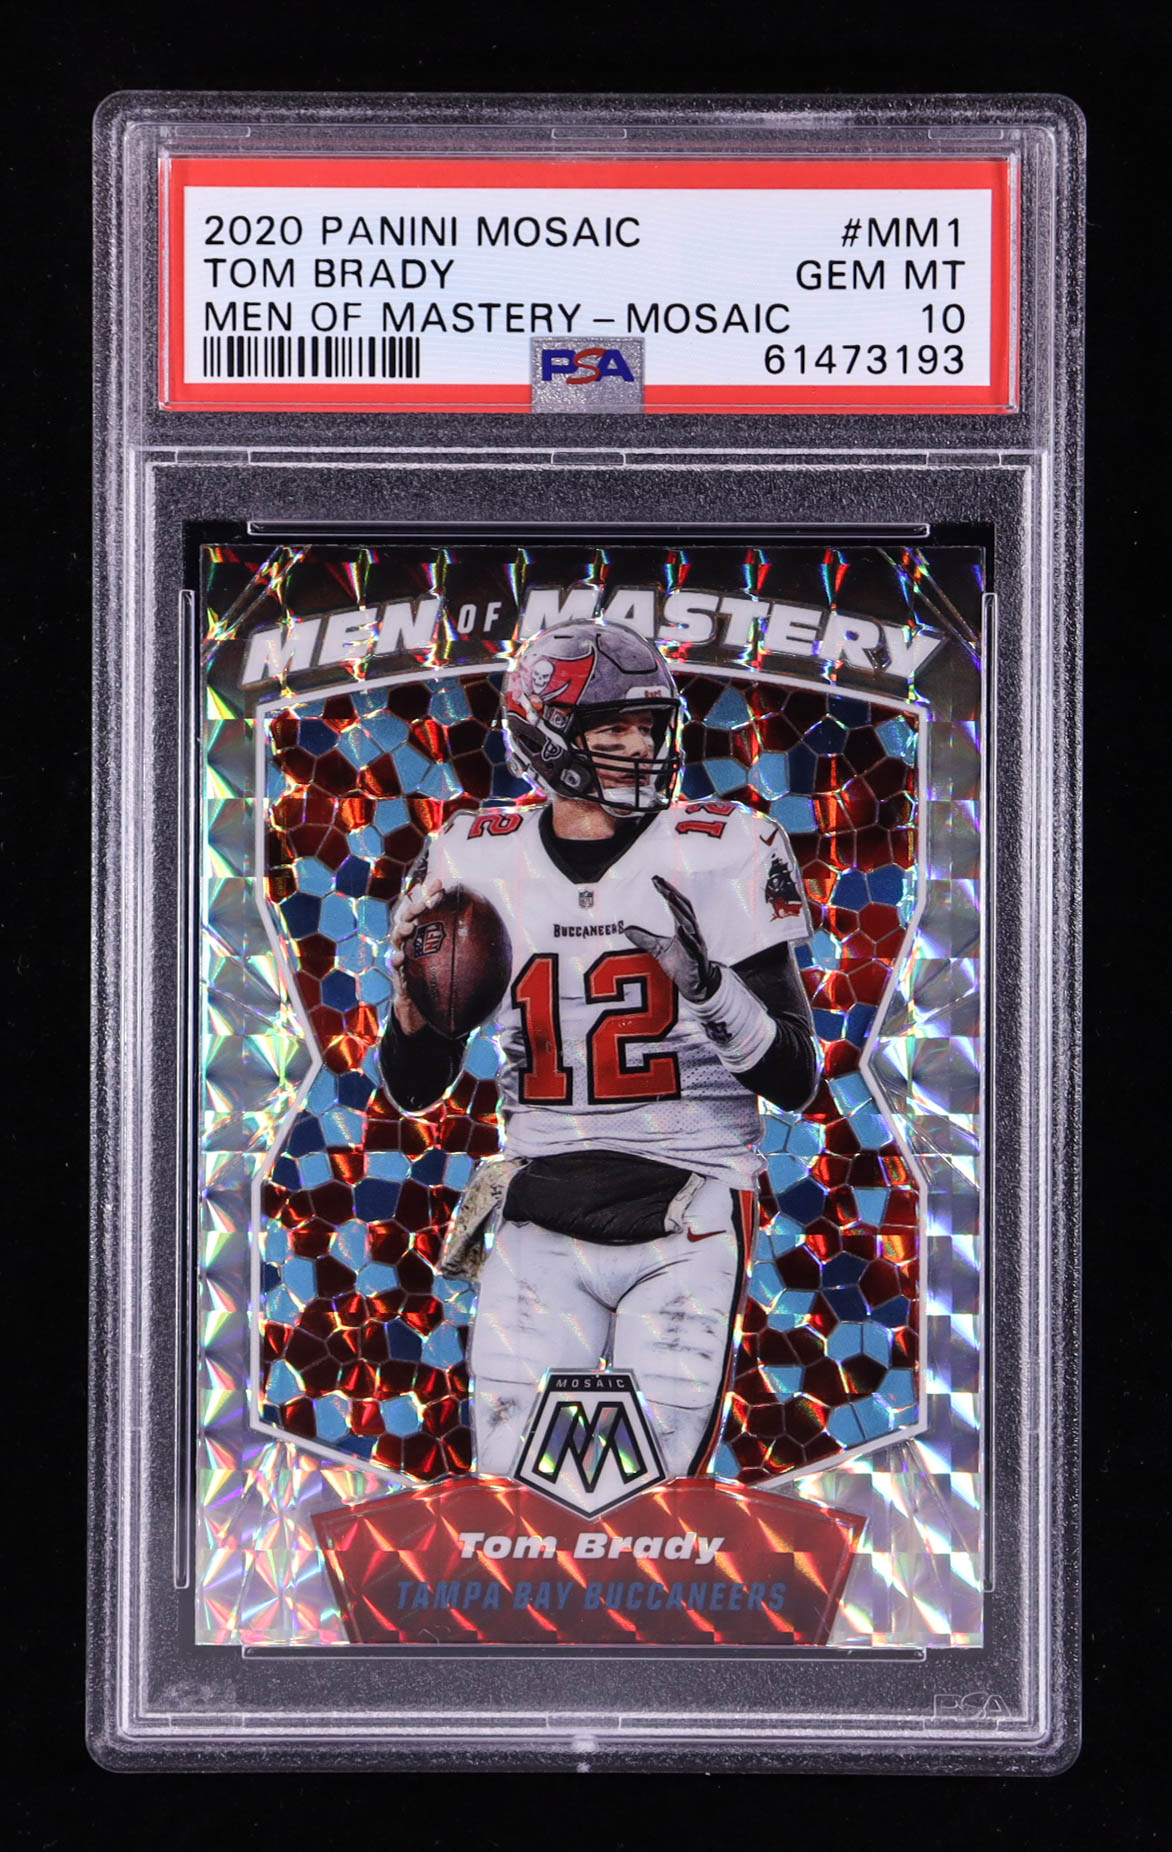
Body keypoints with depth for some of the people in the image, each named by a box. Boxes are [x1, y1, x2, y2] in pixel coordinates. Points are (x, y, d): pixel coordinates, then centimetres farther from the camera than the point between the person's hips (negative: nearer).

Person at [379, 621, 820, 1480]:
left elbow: (796, 1080, -5)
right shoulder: (478, 862, 5)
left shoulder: (718, 853, -3)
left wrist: (706, 983, -21)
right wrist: (413, 995, -9)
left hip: (687, 1226, -2)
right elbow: (415, 1091, 12)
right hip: (541, 1226, 2)